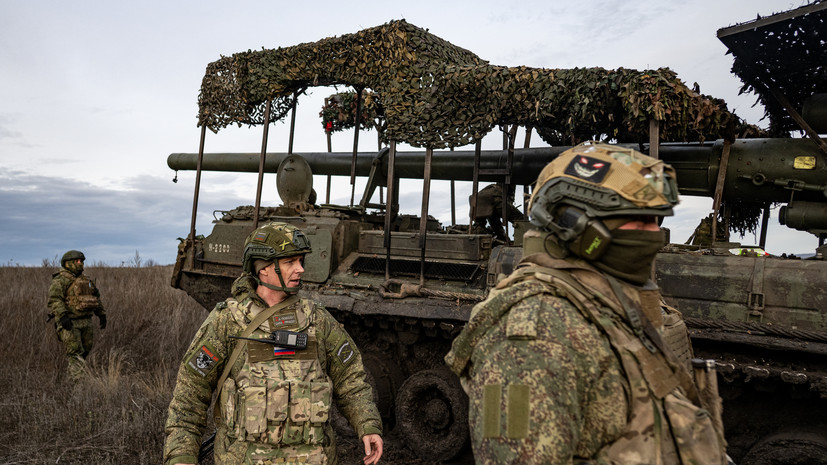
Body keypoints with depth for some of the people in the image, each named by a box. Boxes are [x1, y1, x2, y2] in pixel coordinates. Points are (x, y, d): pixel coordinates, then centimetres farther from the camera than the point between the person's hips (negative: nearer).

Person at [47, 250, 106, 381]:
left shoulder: (86, 280, 15)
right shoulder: (60, 281, -8)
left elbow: (96, 297, 22)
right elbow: (54, 300, -20)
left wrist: (102, 314, 15)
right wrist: (62, 315, -33)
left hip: (85, 321, 7)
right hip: (68, 323, -7)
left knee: (84, 352, 10)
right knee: (75, 353, -8)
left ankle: (71, 374, 25)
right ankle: (78, 380, -6)